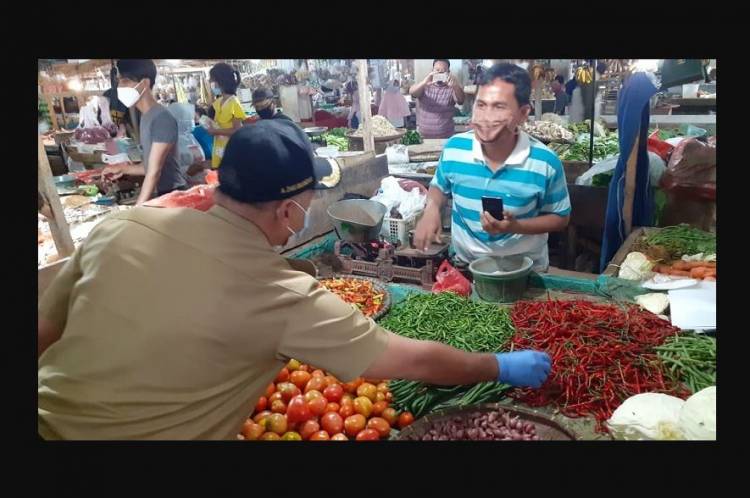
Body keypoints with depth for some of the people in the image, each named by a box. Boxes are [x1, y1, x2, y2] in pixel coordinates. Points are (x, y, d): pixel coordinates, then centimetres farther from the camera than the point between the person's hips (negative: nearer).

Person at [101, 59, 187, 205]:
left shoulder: (161, 118, -18)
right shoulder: (146, 116, 11)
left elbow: (154, 171, -21)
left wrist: (137, 209, -21)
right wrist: (124, 168, 7)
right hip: (161, 194, 9)